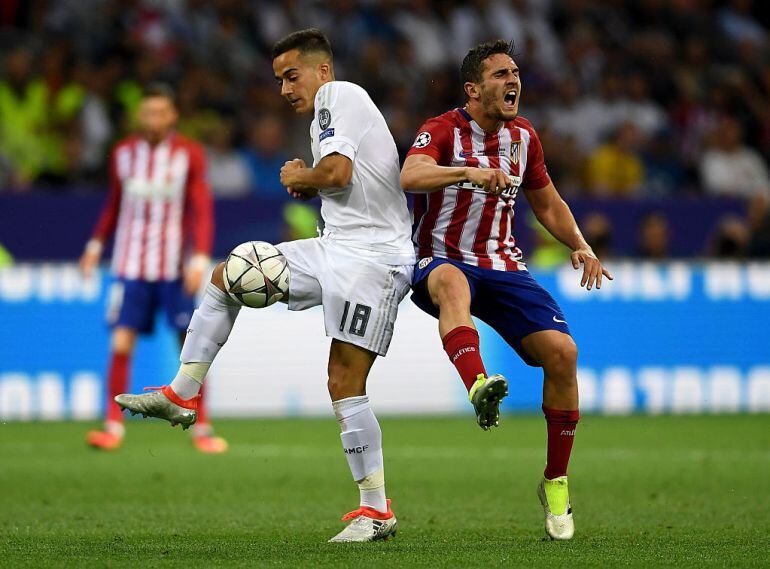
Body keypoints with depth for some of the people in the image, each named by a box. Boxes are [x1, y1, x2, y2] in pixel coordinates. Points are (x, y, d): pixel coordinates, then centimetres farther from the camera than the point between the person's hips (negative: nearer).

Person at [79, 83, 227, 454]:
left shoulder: (189, 155, -2)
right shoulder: (124, 153, 6)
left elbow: (202, 211, -5)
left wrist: (200, 259, -15)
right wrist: (96, 243, 19)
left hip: (174, 268, -2)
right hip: (130, 266, 2)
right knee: (121, 344, -9)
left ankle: (202, 429, 9)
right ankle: (114, 426, -2)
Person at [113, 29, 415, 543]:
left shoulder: (339, 95, -8)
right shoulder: (327, 112, 21)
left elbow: (337, 172, -22)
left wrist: (299, 179, -2)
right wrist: (305, 184, 6)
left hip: (373, 258, -10)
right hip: (337, 249, 10)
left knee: (344, 382, -13)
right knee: (228, 277, 12)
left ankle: (377, 512, -7)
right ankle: (182, 395, 16)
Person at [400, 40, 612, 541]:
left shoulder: (523, 136, 10)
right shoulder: (443, 131, -8)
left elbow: (548, 204, 24)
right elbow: (410, 177, -29)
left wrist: (581, 246, 6)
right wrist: (468, 172, -46)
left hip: (503, 266, 5)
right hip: (440, 259, -5)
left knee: (561, 351, -16)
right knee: (451, 280, -42)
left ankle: (556, 484, 0)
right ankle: (478, 387, -68)